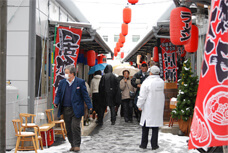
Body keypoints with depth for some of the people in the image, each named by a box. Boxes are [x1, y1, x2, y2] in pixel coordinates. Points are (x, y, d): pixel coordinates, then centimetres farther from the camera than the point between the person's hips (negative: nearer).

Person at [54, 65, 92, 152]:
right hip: (66, 109, 5)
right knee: (68, 128, 8)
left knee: (75, 126, -11)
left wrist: (89, 106, -8)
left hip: (76, 109, -4)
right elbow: (58, 94, 13)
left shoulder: (80, 82, -2)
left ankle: (77, 145, 2)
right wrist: (56, 102, -5)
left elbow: (85, 95, -1)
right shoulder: (62, 82, 10)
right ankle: (72, 145, 20)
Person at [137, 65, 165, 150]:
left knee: (145, 126, 7)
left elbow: (142, 96, -11)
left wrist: (139, 105, -2)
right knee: (155, 127, 7)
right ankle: (154, 145, 8)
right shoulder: (161, 82, 2)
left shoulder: (147, 82, -14)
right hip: (158, 108, 4)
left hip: (148, 108, -4)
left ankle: (144, 144, 13)